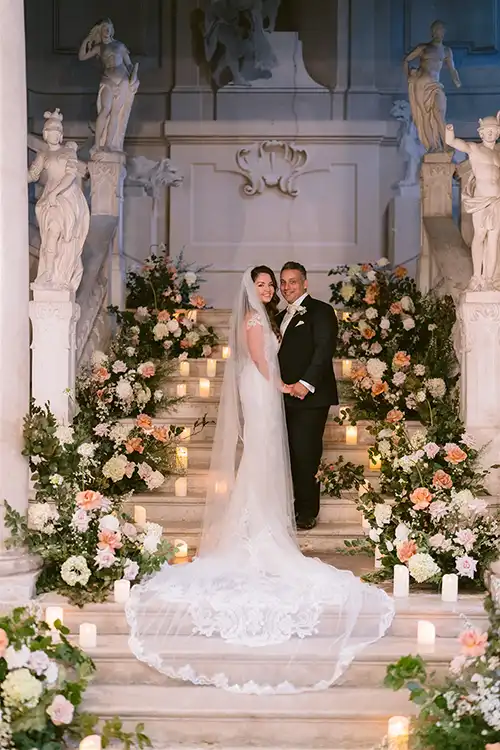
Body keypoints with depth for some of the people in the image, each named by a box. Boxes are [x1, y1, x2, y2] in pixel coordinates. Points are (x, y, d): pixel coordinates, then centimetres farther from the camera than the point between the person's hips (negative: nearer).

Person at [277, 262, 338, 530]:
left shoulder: (320, 311, -2)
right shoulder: (282, 316, 23)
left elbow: (324, 350, -13)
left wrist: (306, 383, -22)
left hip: (310, 397, -7)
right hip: (286, 397, 7)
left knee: (305, 455, -7)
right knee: (291, 455, 6)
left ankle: (308, 512, 3)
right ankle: (296, 507, 14)